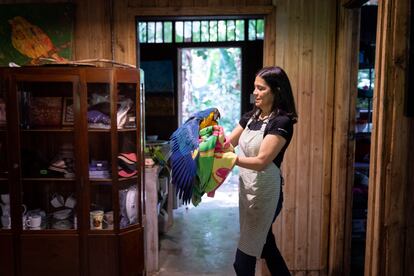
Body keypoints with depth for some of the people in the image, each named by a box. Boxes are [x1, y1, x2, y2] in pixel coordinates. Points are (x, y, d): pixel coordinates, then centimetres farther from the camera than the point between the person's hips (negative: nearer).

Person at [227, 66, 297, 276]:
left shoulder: (281, 122, -16)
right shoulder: (251, 116, 7)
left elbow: (261, 161, -23)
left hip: (264, 191, -8)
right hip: (246, 186, 8)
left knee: (244, 258, 2)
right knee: (265, 243, 23)